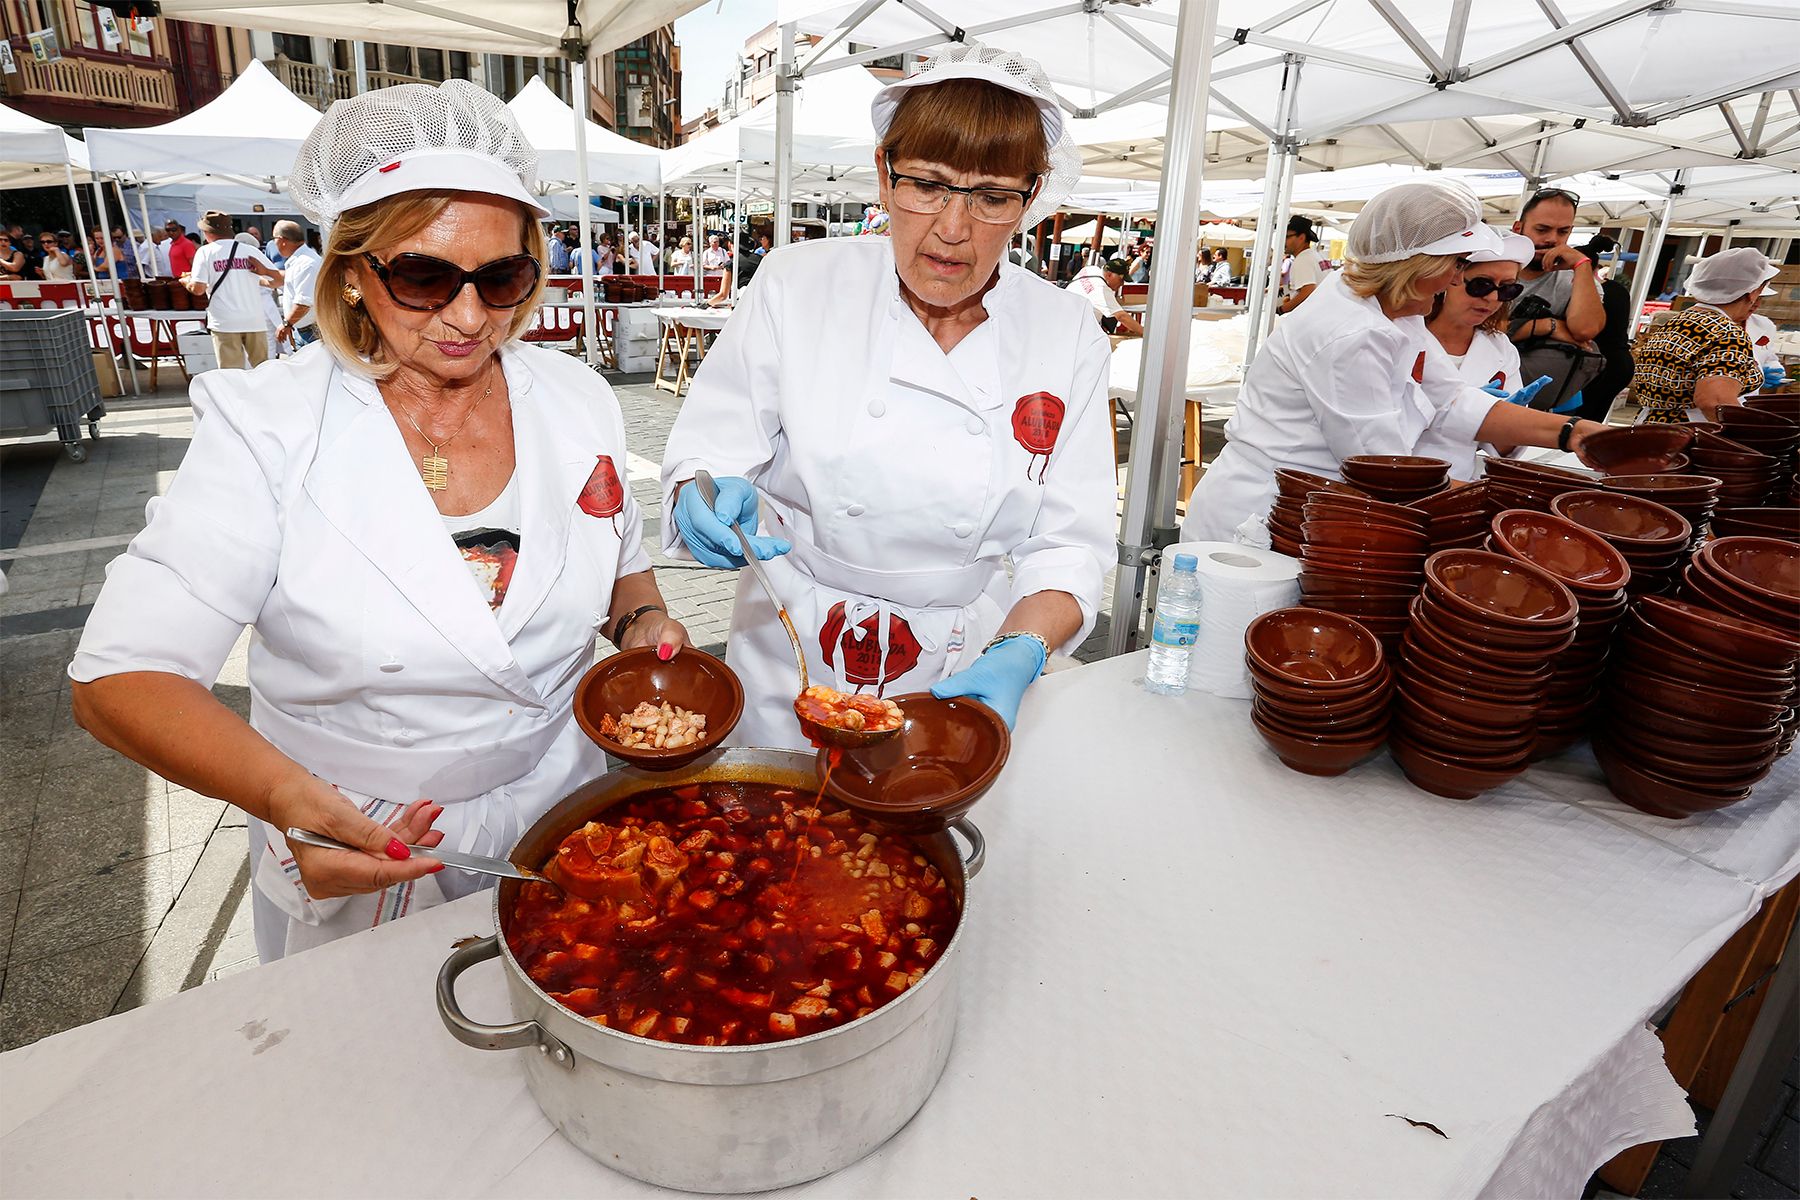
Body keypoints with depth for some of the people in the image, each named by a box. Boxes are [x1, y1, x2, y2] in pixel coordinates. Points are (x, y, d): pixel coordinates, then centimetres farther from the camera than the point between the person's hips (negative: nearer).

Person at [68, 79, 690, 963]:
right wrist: (284, 795, -38)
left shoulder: (577, 399, -7)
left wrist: (641, 622, -14)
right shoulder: (267, 427, -18)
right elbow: (119, 677, -21)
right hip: (358, 862, -2)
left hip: (565, 824, 3)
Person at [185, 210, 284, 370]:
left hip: (224, 323, -2)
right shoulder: (252, 251, 6)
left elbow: (198, 289, -6)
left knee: (232, 374, -1)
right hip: (255, 321, 2)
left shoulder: (206, 252, 1)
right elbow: (278, 280, 6)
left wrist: (187, 282, 16)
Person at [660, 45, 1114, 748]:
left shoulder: (1068, 336, -7)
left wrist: (1018, 654, -24)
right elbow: (706, 453, -7)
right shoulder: (797, 287, -11)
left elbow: (1069, 545, -7)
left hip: (964, 678, 1)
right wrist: (707, 500, -30)